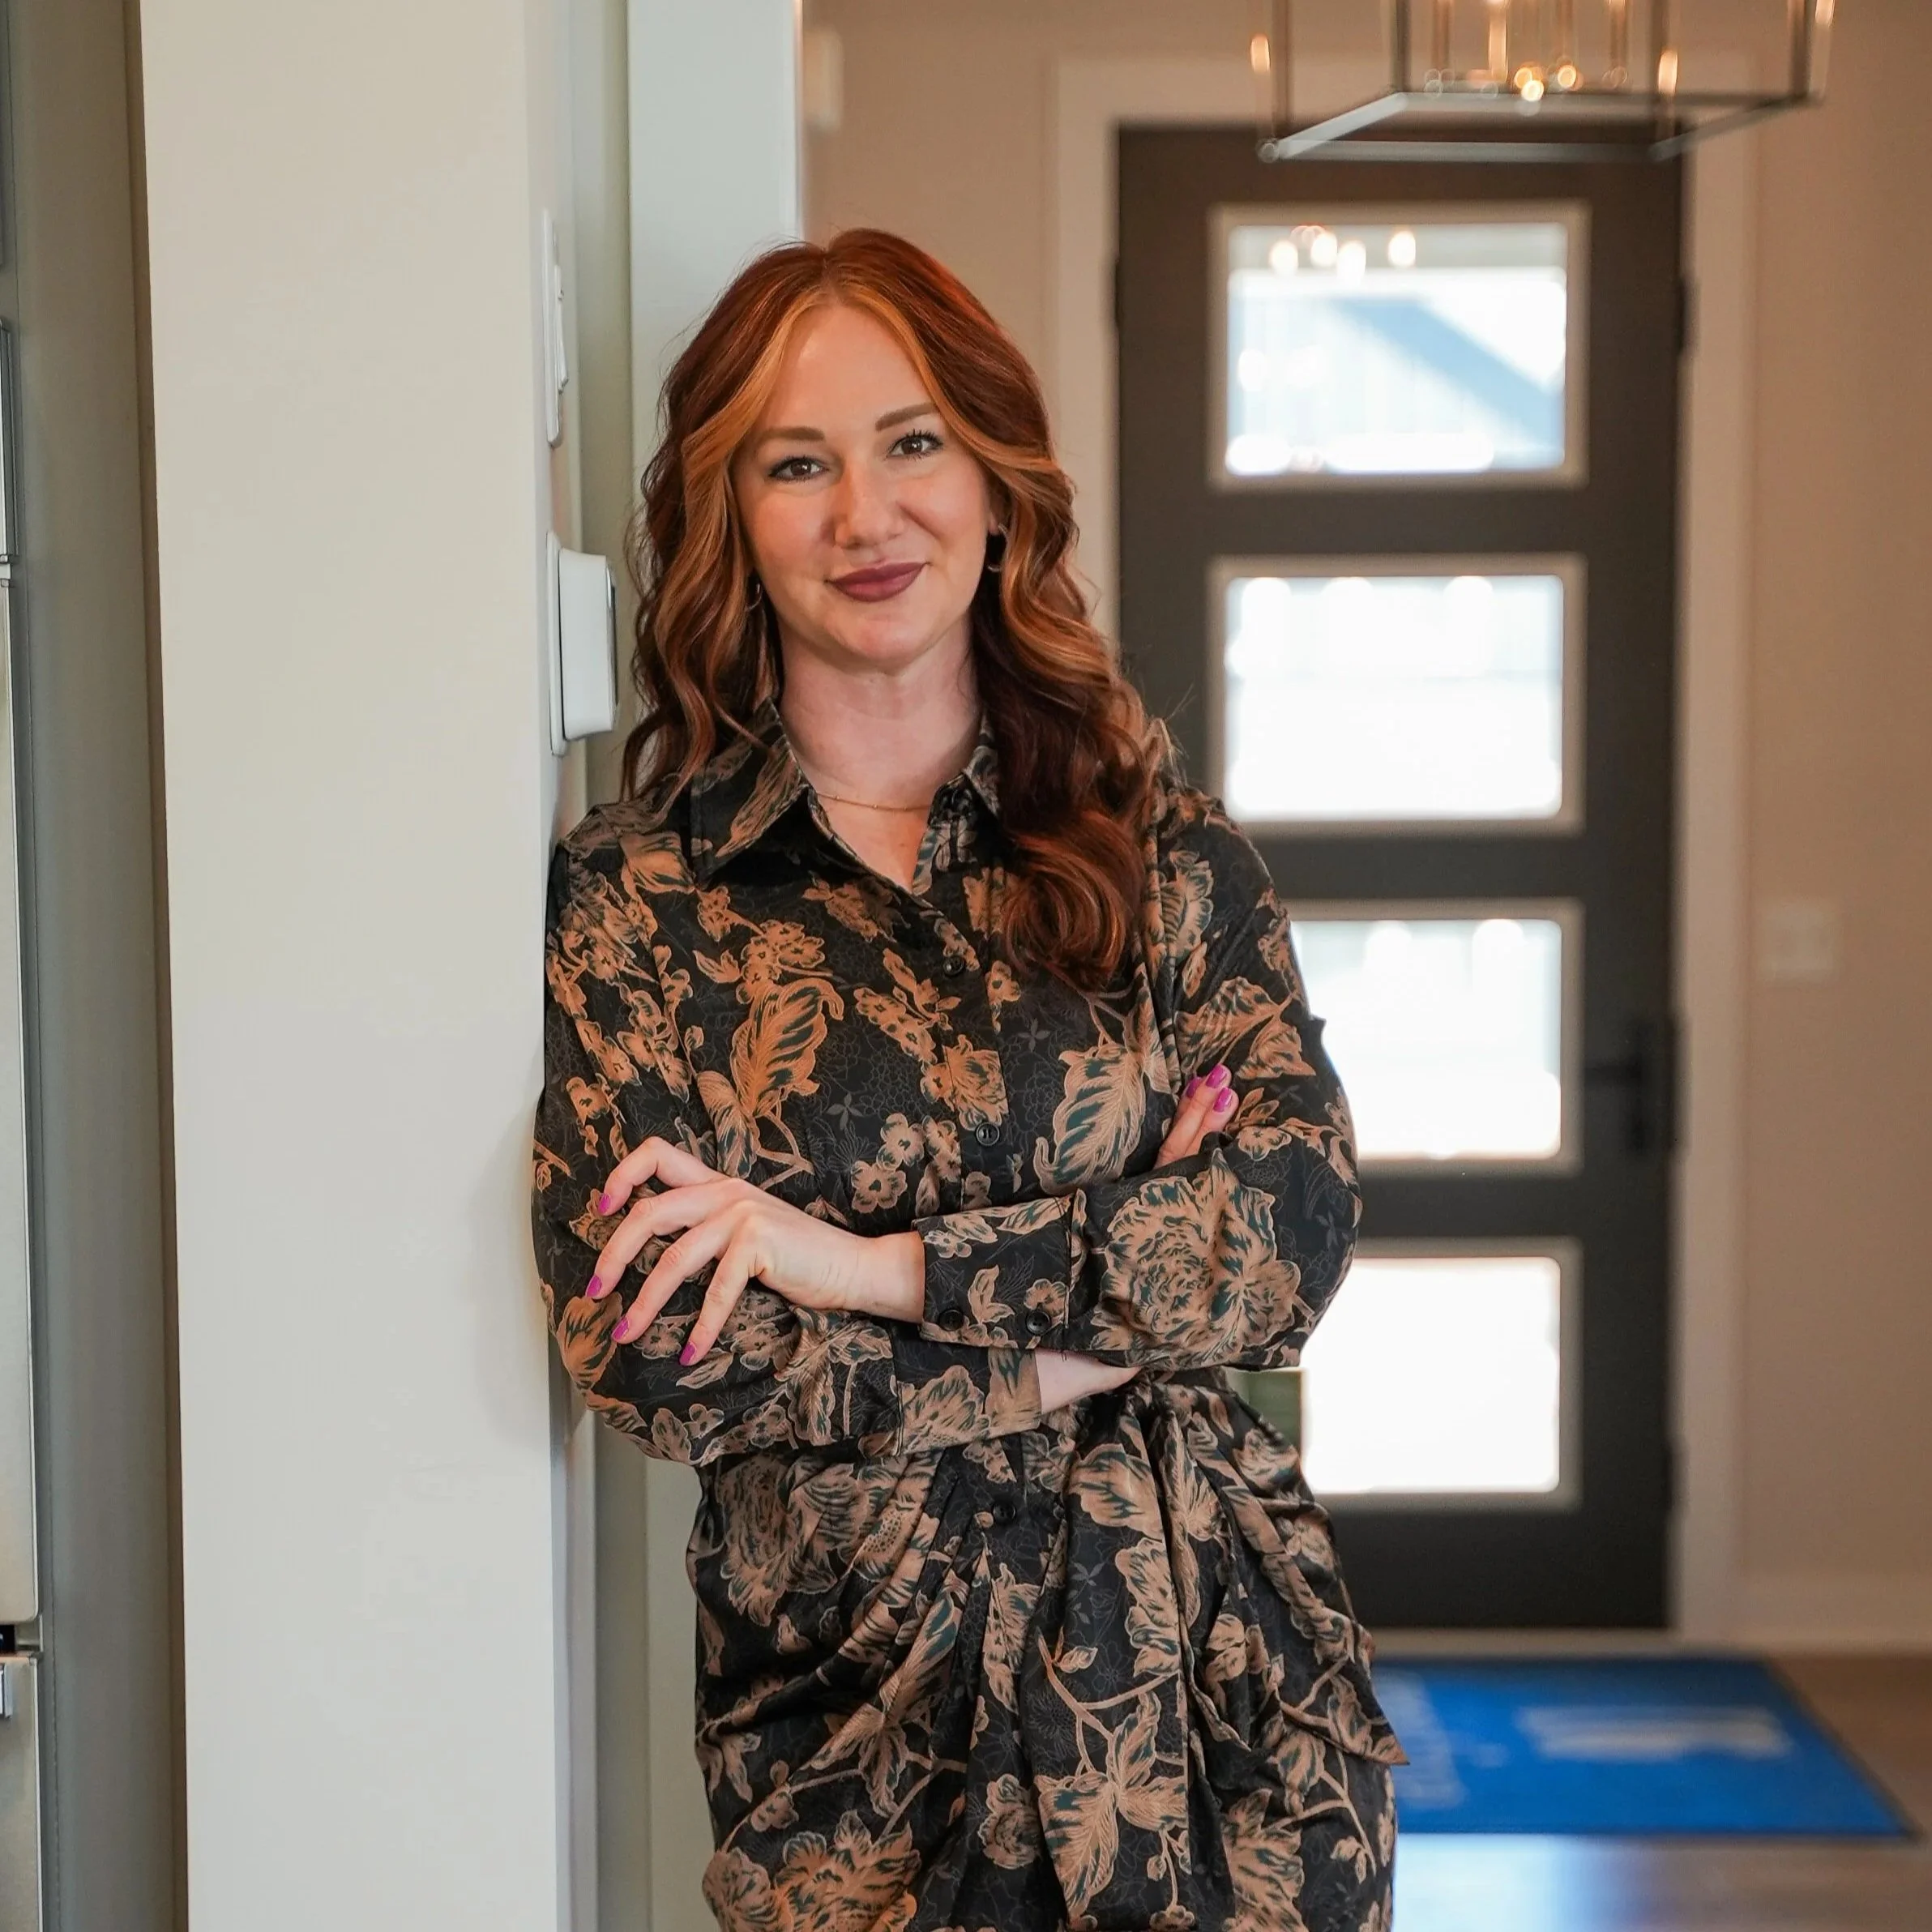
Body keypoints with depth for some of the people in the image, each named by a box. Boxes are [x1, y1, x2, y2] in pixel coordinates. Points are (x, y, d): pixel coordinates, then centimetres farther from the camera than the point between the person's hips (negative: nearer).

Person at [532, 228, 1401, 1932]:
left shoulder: (1151, 823, 2)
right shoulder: (633, 899, -2)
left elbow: (1299, 1217, -8)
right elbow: (642, 1350, -10)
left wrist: (882, 1266, -16)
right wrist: (1087, 1331, -12)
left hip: (1214, 1665, 1)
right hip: (862, 1710, -1)